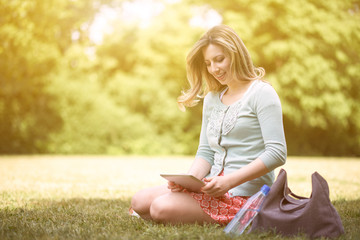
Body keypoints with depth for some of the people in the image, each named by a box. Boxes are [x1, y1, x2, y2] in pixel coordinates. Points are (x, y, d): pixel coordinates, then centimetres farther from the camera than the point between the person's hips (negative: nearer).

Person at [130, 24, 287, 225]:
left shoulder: (261, 93, -6)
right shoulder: (212, 98, 17)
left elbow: (277, 153, -15)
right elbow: (206, 152, 15)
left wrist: (229, 181, -22)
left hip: (245, 193, -7)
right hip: (215, 187, 8)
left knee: (162, 208, -23)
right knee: (140, 201, -6)